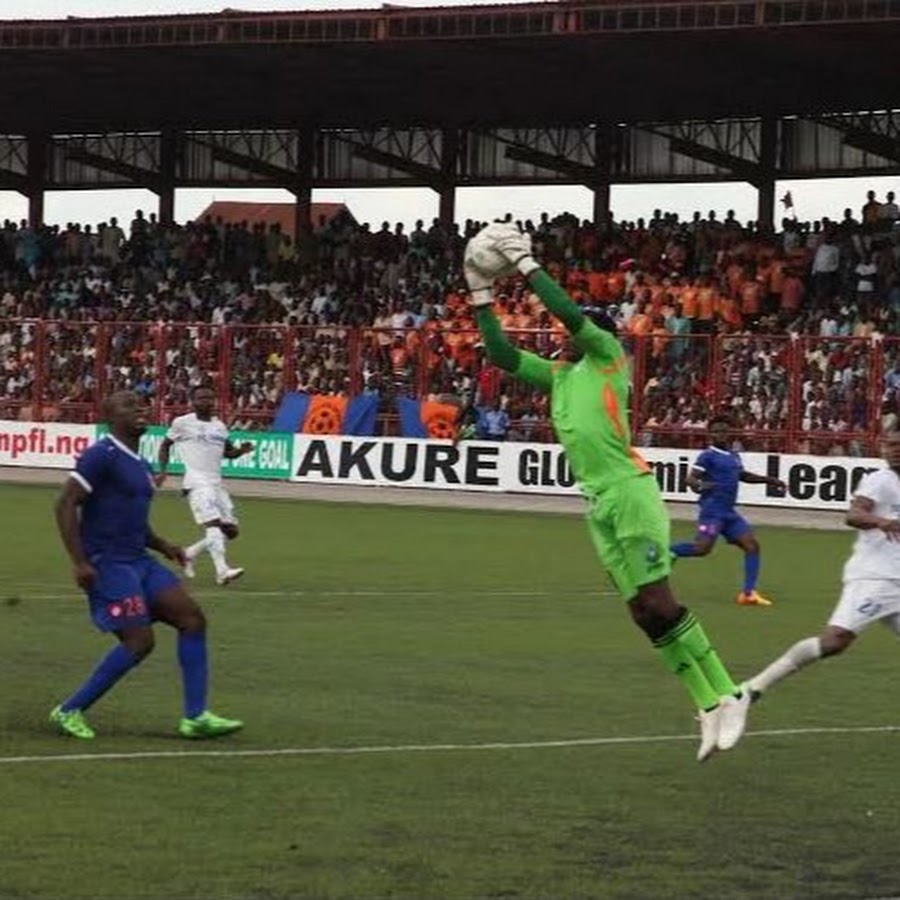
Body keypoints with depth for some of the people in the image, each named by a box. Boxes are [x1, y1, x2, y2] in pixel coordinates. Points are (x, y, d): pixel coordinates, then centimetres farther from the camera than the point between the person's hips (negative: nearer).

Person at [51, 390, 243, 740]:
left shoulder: (141, 466, 18)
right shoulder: (103, 455, -10)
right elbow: (65, 505, -16)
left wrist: (163, 546, 14)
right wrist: (80, 562, -21)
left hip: (138, 561, 9)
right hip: (107, 563, -9)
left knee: (192, 618, -2)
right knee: (139, 641, -14)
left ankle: (195, 717, -2)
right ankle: (70, 711, -1)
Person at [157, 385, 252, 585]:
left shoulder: (219, 426, 16)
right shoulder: (182, 423, 1)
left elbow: (228, 452, 25)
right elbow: (165, 445, 13)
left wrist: (241, 450, 3)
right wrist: (163, 471, 3)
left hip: (217, 483, 7)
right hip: (198, 483, -7)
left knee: (230, 530, 4)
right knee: (213, 524, -23)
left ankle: (190, 553, 21)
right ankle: (222, 571, -31)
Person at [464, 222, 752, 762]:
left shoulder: (608, 359, 2)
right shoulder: (559, 374, 21)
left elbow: (570, 313, -10)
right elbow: (501, 354, 23)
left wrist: (526, 265, -3)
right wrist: (481, 295, 18)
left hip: (630, 492, -8)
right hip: (597, 504, 8)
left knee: (659, 603, -14)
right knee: (643, 611, 2)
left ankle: (728, 696, -10)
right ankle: (708, 706, 3)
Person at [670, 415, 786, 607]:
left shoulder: (734, 456, 17)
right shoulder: (708, 456, -7)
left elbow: (742, 475, 36)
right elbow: (691, 477, -15)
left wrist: (769, 480, 33)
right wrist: (698, 485, -38)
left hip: (729, 512, 8)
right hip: (713, 510, -8)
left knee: (752, 545, -1)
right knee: (703, 547, -21)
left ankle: (748, 593, -1)